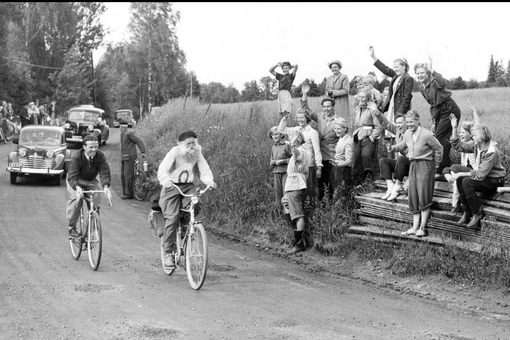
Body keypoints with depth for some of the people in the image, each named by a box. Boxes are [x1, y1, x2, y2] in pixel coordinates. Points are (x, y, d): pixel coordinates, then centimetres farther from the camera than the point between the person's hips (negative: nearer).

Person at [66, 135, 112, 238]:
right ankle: (72, 228, -13)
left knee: (96, 200, -20)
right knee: (76, 200, -27)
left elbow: (105, 172, -29)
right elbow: (72, 176, -38)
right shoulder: (77, 157, -30)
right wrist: (77, 187, -59)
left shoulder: (100, 156, -20)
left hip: (91, 181, 3)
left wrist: (106, 186, -49)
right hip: (76, 181, -3)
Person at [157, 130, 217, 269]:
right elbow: (162, 169, -22)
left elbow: (205, 171, -2)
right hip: (172, 186, -3)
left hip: (188, 186, 4)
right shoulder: (174, 152, -11)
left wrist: (209, 180, -26)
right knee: (172, 218, -16)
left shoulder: (197, 154, 1)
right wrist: (166, 180, -43)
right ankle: (168, 253, -5)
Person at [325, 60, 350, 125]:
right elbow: (327, 91, 17)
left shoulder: (344, 77, -1)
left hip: (342, 104, -5)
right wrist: (329, 93, -8)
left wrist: (333, 92, -13)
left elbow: (346, 91, -8)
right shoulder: (328, 78, 17)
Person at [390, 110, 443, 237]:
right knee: (412, 196, 6)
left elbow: (438, 148, -6)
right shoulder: (407, 134, 4)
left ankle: (422, 228, -2)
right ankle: (415, 227, 11)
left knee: (423, 196, -7)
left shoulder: (427, 135, -16)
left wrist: (436, 164, 2)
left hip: (425, 165, -7)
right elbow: (403, 145, 23)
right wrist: (392, 148, 4)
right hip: (413, 164, 7)